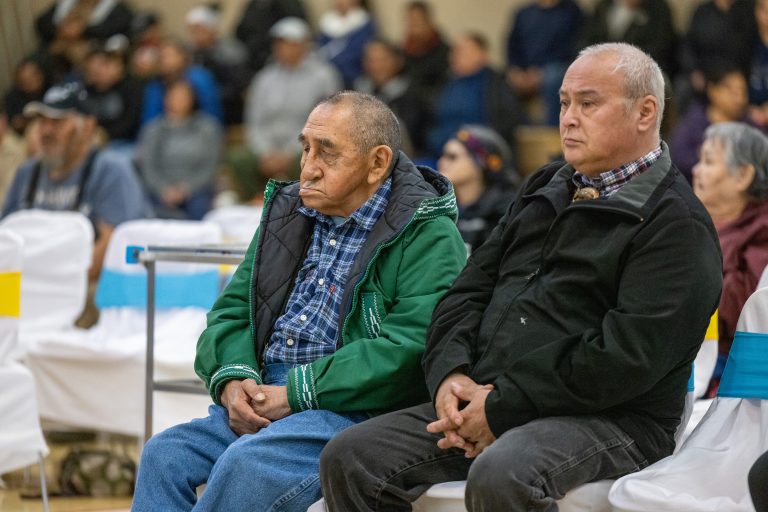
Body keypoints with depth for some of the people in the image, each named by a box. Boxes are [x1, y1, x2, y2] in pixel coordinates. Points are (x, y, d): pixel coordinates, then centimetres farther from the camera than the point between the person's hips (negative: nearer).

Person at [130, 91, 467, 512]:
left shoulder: (427, 236, -5)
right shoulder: (288, 215, 18)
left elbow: (407, 349, -17)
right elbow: (231, 312, 19)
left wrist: (296, 393, -18)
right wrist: (232, 380, -4)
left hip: (356, 409, -7)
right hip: (261, 399, 7)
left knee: (247, 464, -31)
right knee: (164, 454, -16)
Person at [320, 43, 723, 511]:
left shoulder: (675, 223, -6)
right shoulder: (546, 190, 21)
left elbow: (628, 355, -17)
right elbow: (469, 290, 19)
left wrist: (502, 408, -17)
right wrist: (450, 373, -3)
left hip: (607, 420, -8)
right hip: (482, 400, 8)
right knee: (349, 458, -9)